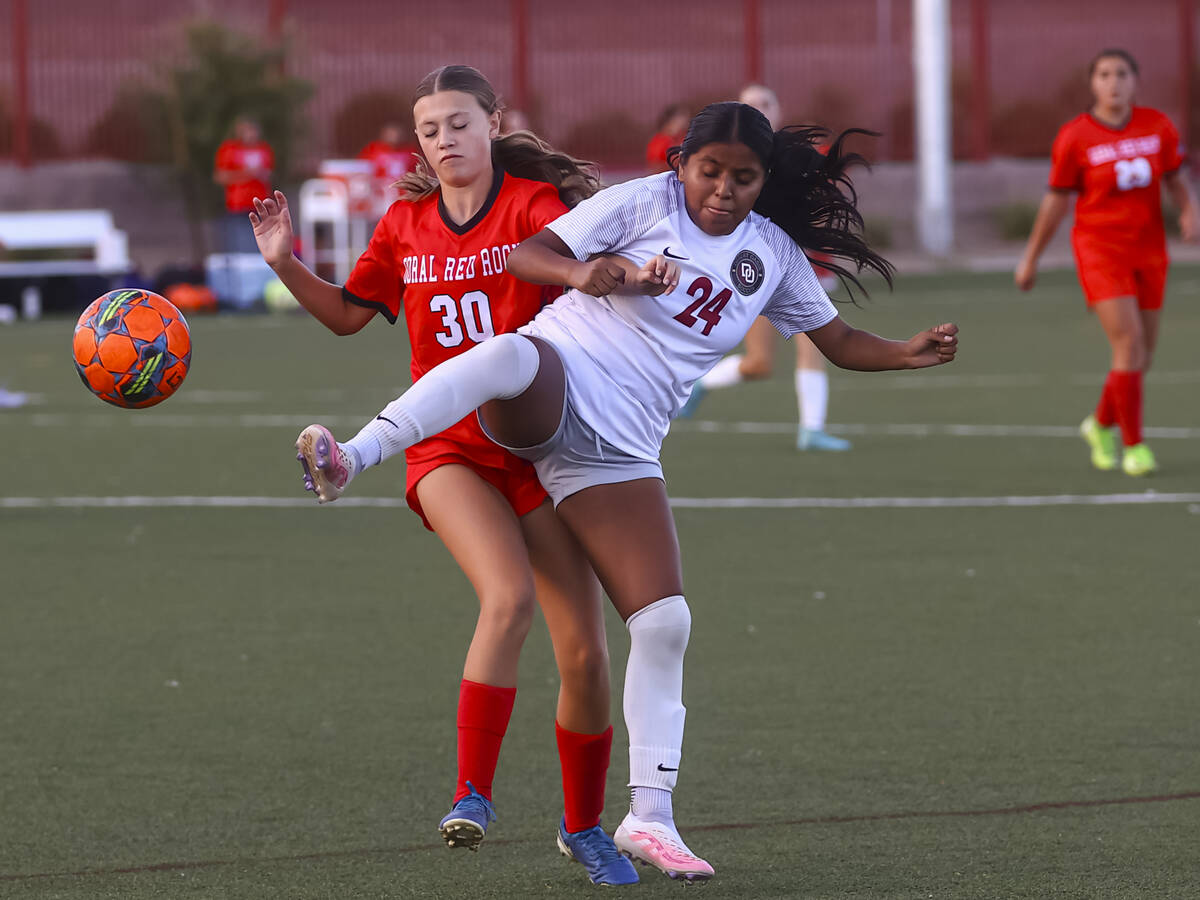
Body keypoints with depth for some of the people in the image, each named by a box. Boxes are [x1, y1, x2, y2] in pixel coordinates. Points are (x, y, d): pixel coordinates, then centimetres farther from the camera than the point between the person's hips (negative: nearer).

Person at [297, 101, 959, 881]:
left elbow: (839, 341, 25)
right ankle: (351, 458, -50)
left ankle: (649, 815, 4)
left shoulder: (775, 255, 14)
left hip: (618, 451, 4)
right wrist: (580, 274, -25)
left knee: (664, 623, -5)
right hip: (554, 389, -4)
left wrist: (910, 354, 6)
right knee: (511, 355, -42)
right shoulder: (643, 202, 0)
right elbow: (525, 256, -4)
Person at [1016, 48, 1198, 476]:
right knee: (1129, 344, -17)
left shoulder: (1157, 127, 1)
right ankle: (1133, 446, -6)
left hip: (1148, 251, 4)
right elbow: (1055, 200, 1)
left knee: (1141, 355, 8)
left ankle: (1101, 425, 35)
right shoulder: (1074, 137, -8)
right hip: (1100, 248, -4)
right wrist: (1030, 259, 6)